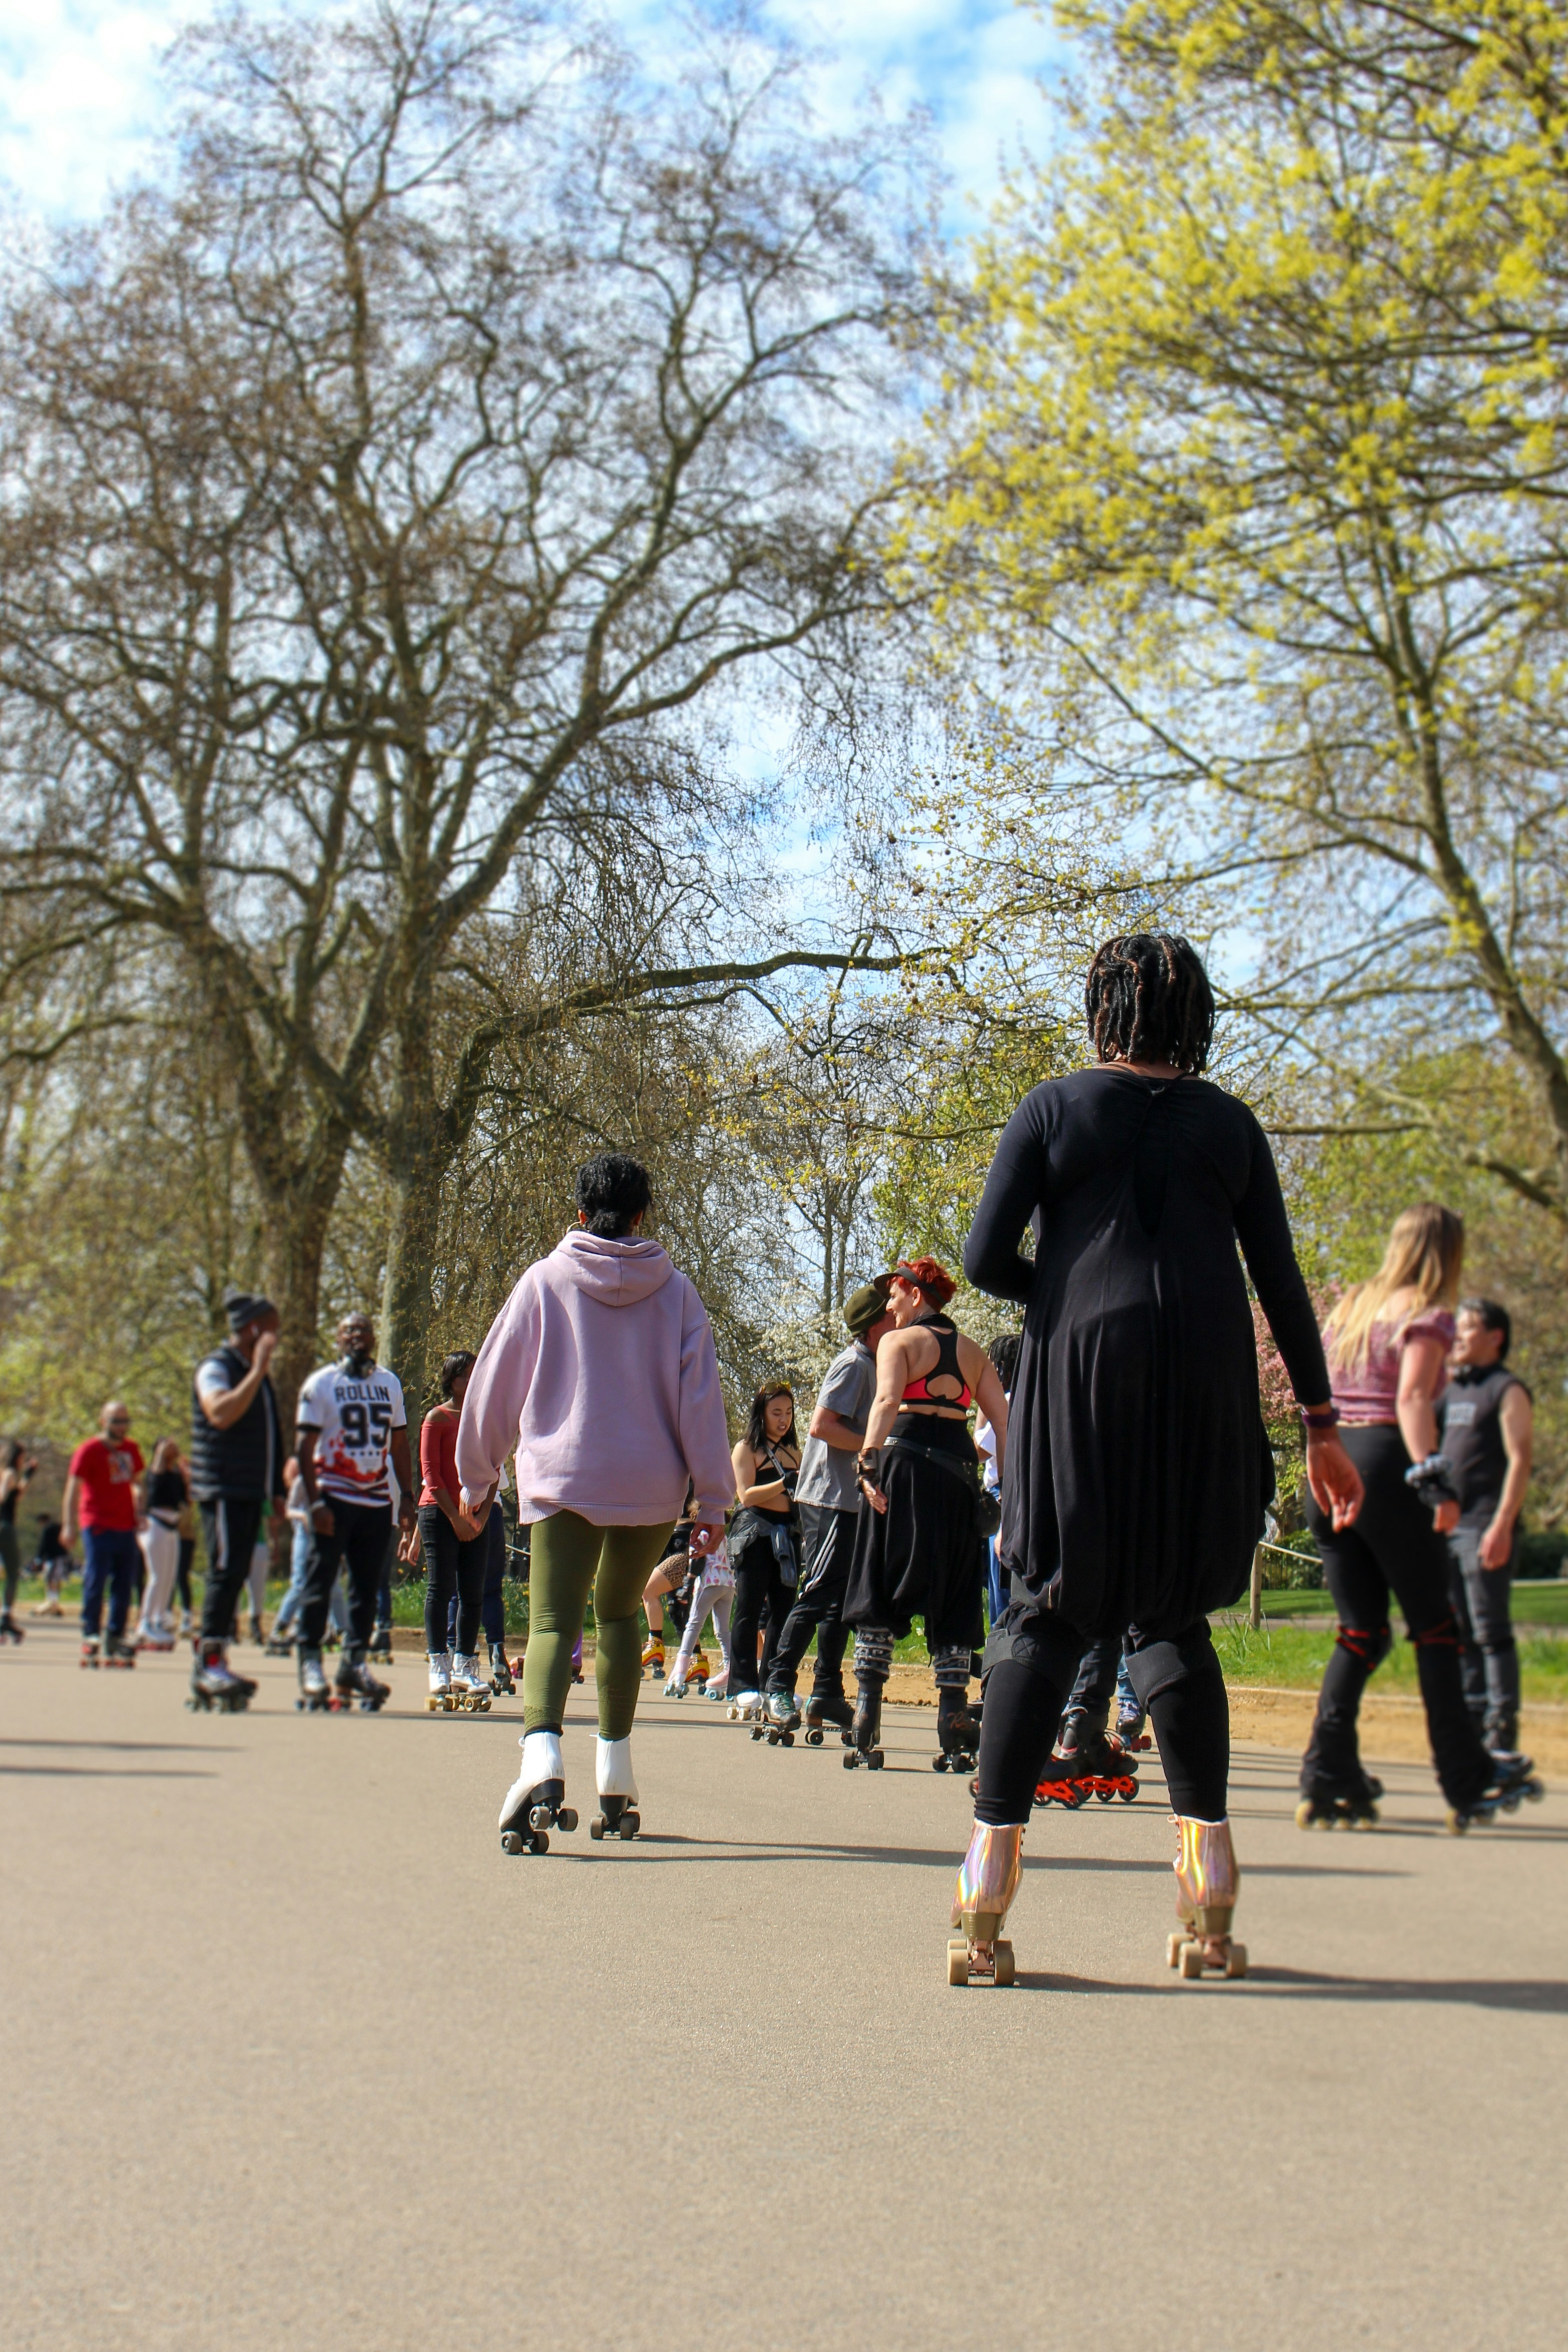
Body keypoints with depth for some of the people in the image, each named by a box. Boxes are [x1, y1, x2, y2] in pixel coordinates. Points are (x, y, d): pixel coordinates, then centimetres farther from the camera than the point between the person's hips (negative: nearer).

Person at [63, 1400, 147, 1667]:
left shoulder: (131, 1450, 12)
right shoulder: (89, 1450, -6)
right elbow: (73, 1489, -9)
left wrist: (139, 1513, 9)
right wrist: (69, 1525, -17)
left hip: (126, 1527, 6)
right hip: (98, 1526, -6)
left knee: (125, 1585, 5)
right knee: (95, 1581, -7)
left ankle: (115, 1637, 12)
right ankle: (90, 1636, -3)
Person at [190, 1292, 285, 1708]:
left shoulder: (255, 1374, 21)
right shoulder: (216, 1368, -7)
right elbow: (221, 1413, -28)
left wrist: (276, 1493, 25)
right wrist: (258, 1371, -26)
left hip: (250, 1492, 9)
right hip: (222, 1490, -9)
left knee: (233, 1576, 7)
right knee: (226, 1571, -15)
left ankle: (209, 1671, 10)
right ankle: (210, 1663, -15)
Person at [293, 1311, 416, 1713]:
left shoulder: (389, 1383, 14)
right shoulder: (321, 1383, -2)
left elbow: (399, 1444, 18)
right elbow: (304, 1446, -6)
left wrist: (407, 1497, 11)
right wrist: (315, 1501, -15)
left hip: (378, 1500, 5)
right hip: (335, 1496, -5)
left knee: (368, 1585, 5)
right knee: (320, 1581, -5)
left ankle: (354, 1662, 12)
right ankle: (310, 1662, 1)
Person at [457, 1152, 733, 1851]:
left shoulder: (544, 1281, 3)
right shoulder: (675, 1292, 6)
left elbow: (495, 1382, 7)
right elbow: (701, 1398, 2)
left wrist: (476, 1478, 18)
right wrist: (712, 1500, 5)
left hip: (561, 1480, -2)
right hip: (652, 1487, 2)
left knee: (553, 1620, -9)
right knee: (619, 1613, 21)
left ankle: (542, 1764, -35)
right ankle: (616, 1782, 21)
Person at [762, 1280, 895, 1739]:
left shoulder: (869, 1364, 17)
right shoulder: (854, 1364, -12)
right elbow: (820, 1426, -20)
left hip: (847, 1498, 10)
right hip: (830, 1497, -10)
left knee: (841, 1597, 10)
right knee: (818, 1593, -10)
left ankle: (827, 1694, 14)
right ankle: (778, 1688, -6)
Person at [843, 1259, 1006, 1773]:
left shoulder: (899, 1341, 4)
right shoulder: (973, 1351, 19)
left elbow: (887, 1401, -15)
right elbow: (1003, 1422, 11)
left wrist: (867, 1460, -25)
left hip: (905, 1461, -4)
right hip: (960, 1467, 4)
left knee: (880, 1594, 1)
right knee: (954, 1601, 8)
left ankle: (866, 1733, -5)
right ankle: (954, 1736, 1)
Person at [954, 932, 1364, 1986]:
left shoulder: (1054, 1108, 4)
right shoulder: (1229, 1122, 10)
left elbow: (986, 1258, -3)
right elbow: (1281, 1283, 8)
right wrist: (1322, 1423, 12)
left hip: (1082, 1375, -2)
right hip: (1204, 1392, 2)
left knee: (1045, 1614, 2)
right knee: (1173, 1618, 13)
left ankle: (985, 1908, -8)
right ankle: (1210, 1902, 6)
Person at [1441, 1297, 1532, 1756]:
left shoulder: (1508, 1390, -3)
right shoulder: (1451, 1392, 19)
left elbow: (1519, 1460, -12)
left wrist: (1502, 1526, -20)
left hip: (1485, 1527, -8)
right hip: (1446, 1526, 8)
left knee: (1491, 1631, -7)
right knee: (1460, 1632, 9)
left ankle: (1502, 1730, -5)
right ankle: (1472, 1721, 14)